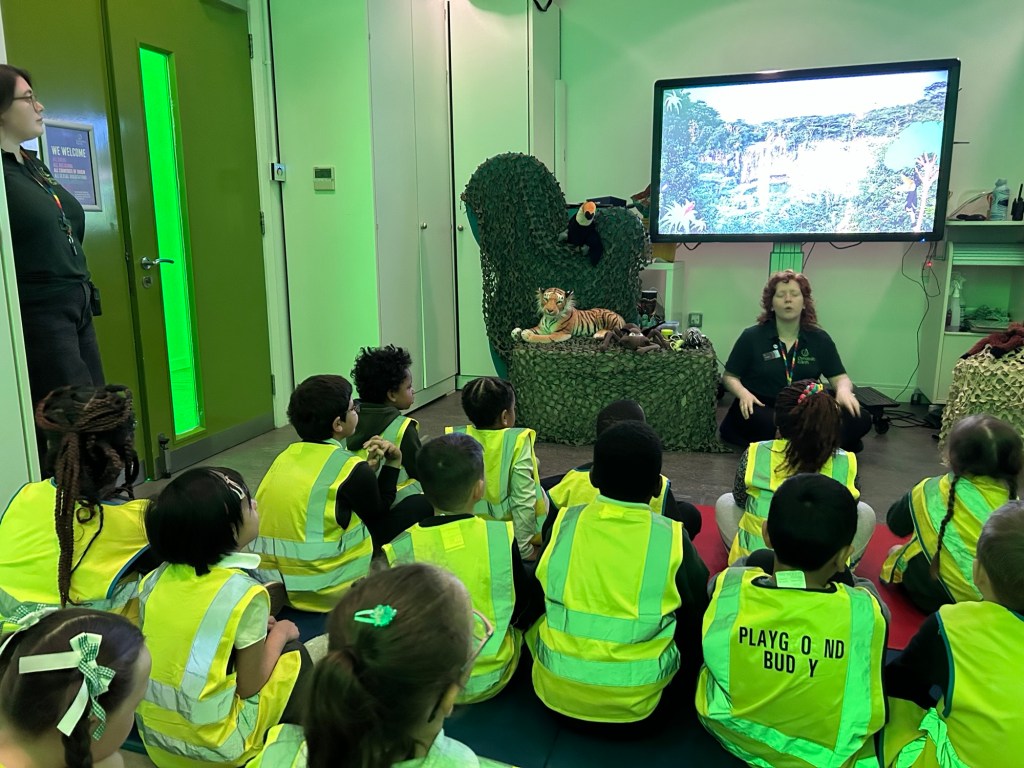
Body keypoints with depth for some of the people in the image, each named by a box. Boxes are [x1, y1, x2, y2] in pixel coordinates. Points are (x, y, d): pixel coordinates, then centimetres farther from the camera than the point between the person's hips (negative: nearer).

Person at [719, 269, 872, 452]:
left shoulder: (820, 339, 8)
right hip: (763, 409, -3)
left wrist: (844, 390, -17)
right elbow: (730, 377, 5)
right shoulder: (751, 337, 1)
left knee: (860, 419, -20)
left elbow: (840, 377, 8)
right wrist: (743, 393, -17)